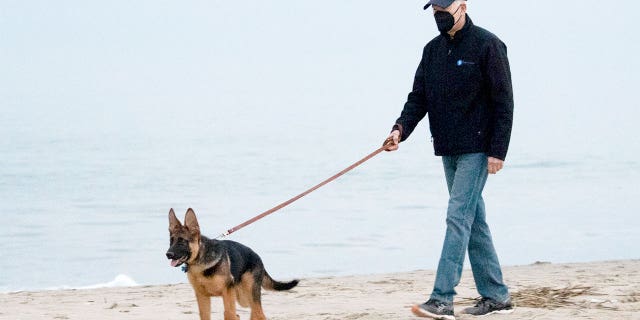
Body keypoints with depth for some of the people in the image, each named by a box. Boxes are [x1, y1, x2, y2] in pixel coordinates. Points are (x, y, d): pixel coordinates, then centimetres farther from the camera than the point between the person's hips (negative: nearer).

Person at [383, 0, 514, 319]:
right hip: (448, 150, 8)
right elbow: (418, 97, 10)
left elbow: (503, 102, -10)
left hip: (477, 149, -7)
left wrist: (497, 151, -15)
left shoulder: (487, 45, -9)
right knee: (473, 221, 10)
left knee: (458, 217, -13)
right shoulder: (433, 50, 11)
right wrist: (400, 129, -9)